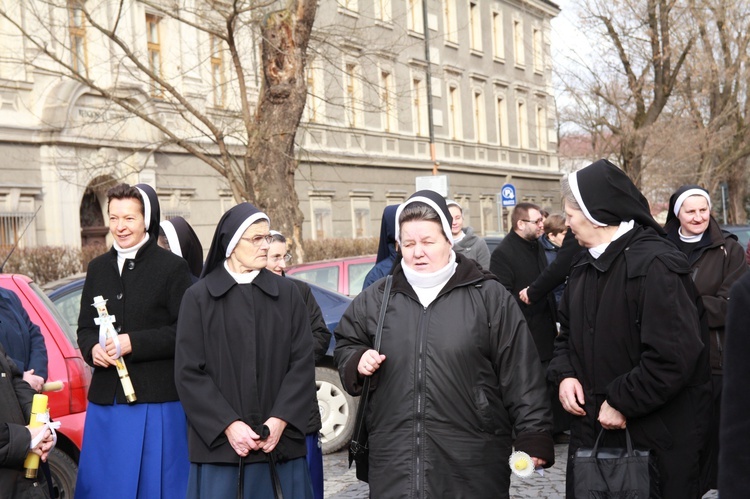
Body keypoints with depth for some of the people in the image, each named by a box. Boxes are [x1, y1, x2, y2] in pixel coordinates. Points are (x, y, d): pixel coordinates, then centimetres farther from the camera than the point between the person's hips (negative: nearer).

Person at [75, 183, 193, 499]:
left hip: (156, 401, -5)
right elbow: (85, 326, 16)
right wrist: (92, 348, -6)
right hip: (105, 399, 5)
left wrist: (133, 343, -17)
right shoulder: (98, 268, 14)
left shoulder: (173, 267, -4)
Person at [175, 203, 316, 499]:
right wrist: (228, 425, -11)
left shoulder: (287, 293, 8)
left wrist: (280, 421, -9)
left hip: (279, 439, 2)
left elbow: (302, 362, 2)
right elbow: (188, 372, -2)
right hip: (217, 441, -1)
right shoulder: (199, 297, 3)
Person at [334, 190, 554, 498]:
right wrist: (357, 361, 1)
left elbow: (522, 374, -2)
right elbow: (345, 346, 23)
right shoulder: (375, 299, 8)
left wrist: (533, 436, -5)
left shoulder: (488, 295, -1)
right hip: (395, 461, 3)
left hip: (473, 461, -2)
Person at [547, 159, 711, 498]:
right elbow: (568, 332, 20)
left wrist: (621, 402, -19)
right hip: (592, 430, 8)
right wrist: (564, 374, 1)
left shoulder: (655, 264, -19)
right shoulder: (584, 264, 10)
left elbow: (674, 357, -26)